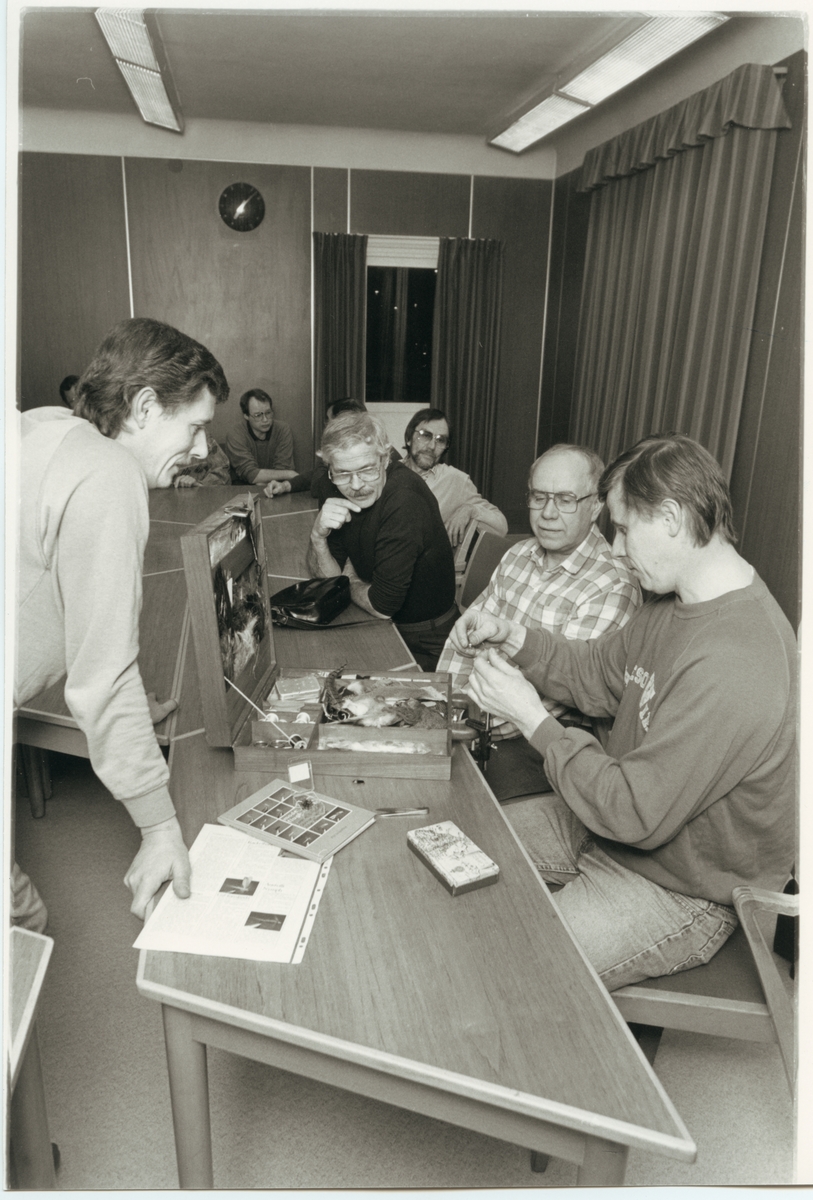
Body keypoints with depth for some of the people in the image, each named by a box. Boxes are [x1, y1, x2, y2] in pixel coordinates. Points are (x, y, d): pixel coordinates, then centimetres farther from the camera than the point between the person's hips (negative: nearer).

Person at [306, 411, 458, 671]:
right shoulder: (342, 488, -5)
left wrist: (351, 581, -5)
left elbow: (382, 606, -25)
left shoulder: (406, 501, -29)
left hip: (422, 644, -7)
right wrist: (317, 535, -22)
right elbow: (327, 576, -2)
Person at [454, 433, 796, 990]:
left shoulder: (733, 665, -34)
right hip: (622, 814, 9)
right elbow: (598, 672, 11)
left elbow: (634, 814, -31)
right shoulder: (680, 600, -1)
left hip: (679, 892, -9)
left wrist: (535, 720, -22)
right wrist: (512, 637, -5)